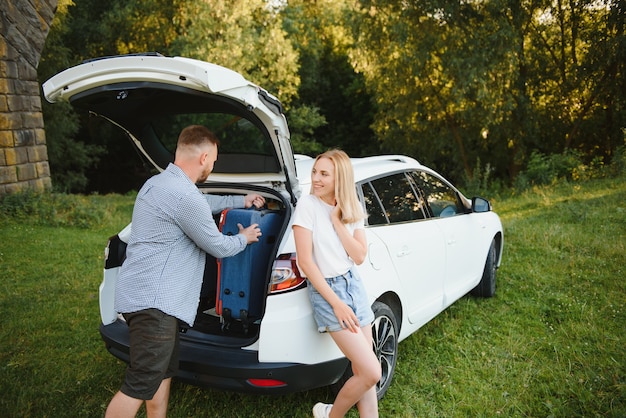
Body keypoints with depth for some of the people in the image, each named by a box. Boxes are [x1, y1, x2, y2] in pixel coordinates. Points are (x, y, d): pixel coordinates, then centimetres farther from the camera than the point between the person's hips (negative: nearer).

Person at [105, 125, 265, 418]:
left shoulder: (159, 182, 13)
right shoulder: (185, 195, -20)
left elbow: (205, 203, 32)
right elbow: (219, 247, -8)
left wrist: (241, 201, 39)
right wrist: (244, 238, 13)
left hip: (148, 295, 11)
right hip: (153, 301, -11)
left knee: (164, 371, 19)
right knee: (141, 385, -3)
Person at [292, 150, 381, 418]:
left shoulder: (351, 209, 5)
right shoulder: (307, 205, -11)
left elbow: (360, 256, -1)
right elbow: (305, 261, -14)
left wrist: (337, 221, -11)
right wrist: (336, 303, -15)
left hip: (353, 284, 6)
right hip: (325, 290, -6)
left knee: (361, 371, 9)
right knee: (371, 372, -9)